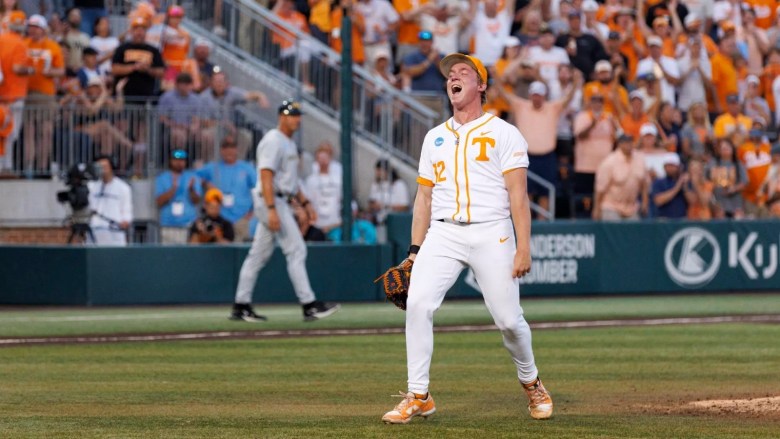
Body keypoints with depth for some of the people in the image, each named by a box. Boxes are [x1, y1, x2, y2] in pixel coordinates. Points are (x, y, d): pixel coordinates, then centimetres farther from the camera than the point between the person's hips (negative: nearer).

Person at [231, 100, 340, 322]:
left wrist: (305, 203, 20)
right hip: (272, 202, -10)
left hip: (280, 203, 10)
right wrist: (272, 210, -28)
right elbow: (266, 176, -21)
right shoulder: (273, 141, -14)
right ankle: (310, 305, -12)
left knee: (259, 254, 10)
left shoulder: (289, 143, 18)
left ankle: (241, 306, 13)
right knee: (296, 250, -11)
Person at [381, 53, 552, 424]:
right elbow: (424, 197, 18)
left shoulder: (503, 133, 3)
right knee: (418, 303, -17)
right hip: (443, 233, 3)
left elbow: (518, 195, -4)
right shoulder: (435, 138, 17)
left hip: (491, 232, -3)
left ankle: (531, 383, 24)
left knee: (508, 318, -5)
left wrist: (523, 248, -13)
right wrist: (415, 250, 10)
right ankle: (418, 397, -12)